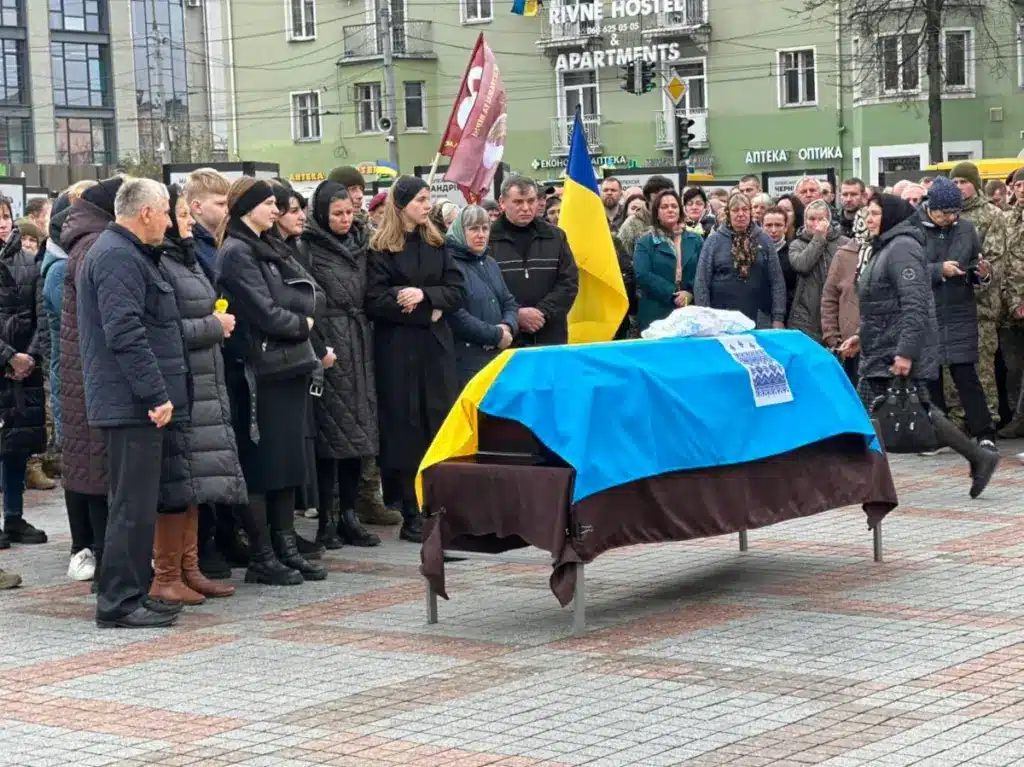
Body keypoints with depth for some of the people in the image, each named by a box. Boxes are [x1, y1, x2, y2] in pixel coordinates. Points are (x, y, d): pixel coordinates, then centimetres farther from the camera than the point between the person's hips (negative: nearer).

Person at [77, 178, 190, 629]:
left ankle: (129, 596, 19)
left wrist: (160, 393, 24)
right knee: (134, 506, -8)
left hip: (136, 404, 11)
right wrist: (156, 394, -22)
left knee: (136, 504, 13)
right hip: (134, 404, -11)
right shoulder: (118, 257, -14)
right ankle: (119, 603, -4)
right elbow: (125, 333, -23)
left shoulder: (127, 253, 21)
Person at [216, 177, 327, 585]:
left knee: (288, 461, 11)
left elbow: (312, 294, 14)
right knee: (261, 464, -4)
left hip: (291, 366, 9)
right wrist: (302, 324, -1)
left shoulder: (271, 248, 18)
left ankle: (285, 547, 17)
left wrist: (295, 308, -6)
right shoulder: (236, 253, -10)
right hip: (260, 370, -9)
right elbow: (265, 312, -16)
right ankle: (261, 557, 2)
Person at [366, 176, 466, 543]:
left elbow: (458, 292, 5)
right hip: (397, 351, -4)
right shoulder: (380, 249, -3)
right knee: (405, 429, -2)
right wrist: (426, 313, -12)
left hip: (436, 347, 4)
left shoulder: (436, 244, 12)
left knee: (440, 425, 2)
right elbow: (375, 302, -12)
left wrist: (424, 295, -13)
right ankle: (411, 515, 2)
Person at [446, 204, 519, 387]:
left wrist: (507, 327, -6)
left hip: (497, 357, 8)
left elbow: (509, 303, 18)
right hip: (465, 361, -8)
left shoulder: (490, 263, 17)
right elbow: (457, 317, -21)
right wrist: (497, 335, -13)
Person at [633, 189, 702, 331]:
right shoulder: (645, 242, 5)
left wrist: (691, 292, -12)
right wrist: (672, 294, -14)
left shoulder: (695, 240, 14)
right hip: (656, 314, -2)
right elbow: (642, 275, -8)